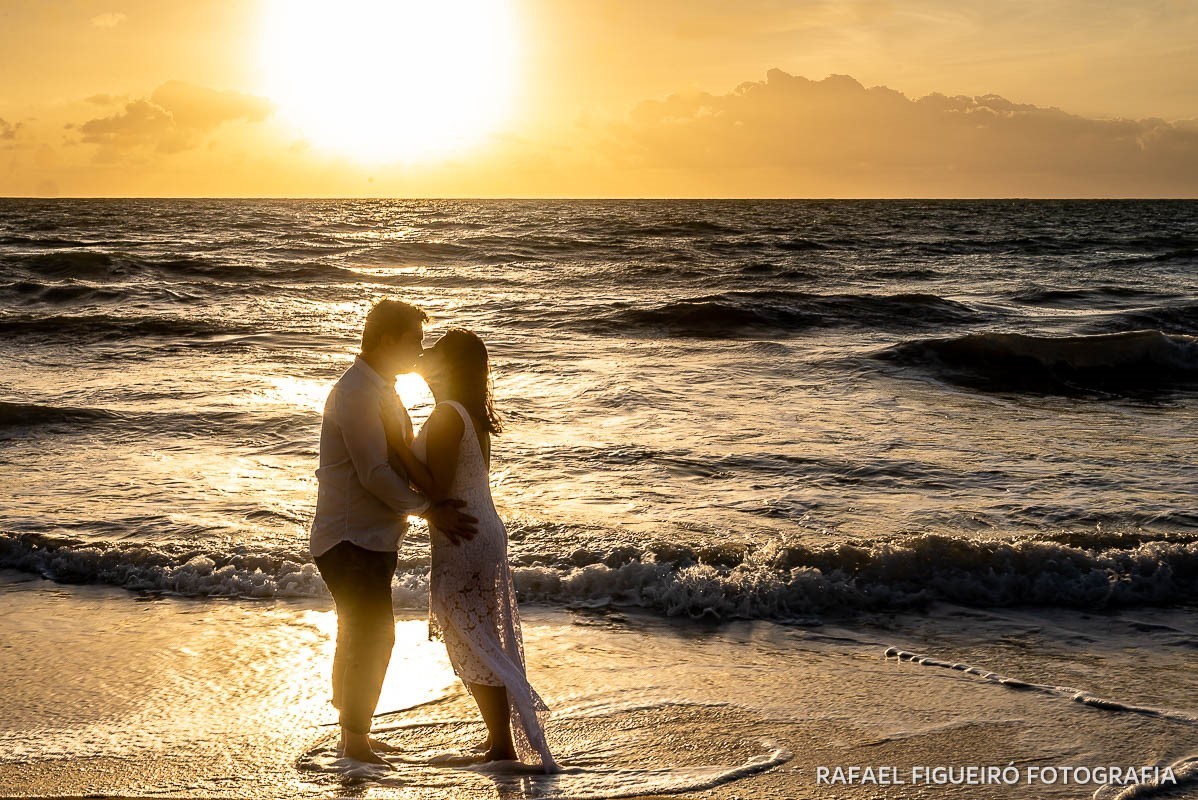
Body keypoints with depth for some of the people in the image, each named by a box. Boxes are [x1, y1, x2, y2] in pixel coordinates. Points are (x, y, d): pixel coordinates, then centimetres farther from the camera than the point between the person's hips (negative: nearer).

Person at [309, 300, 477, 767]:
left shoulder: (381, 390, 15)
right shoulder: (356, 393, -19)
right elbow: (375, 474, -22)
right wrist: (427, 510, -16)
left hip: (373, 537, 10)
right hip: (351, 540, -10)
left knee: (358, 636, 16)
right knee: (373, 635, -9)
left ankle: (353, 733, 27)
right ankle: (355, 742, 0)